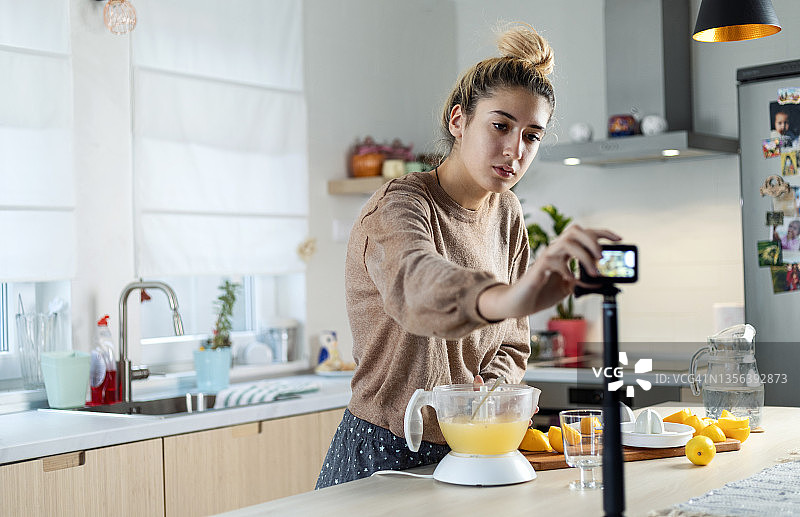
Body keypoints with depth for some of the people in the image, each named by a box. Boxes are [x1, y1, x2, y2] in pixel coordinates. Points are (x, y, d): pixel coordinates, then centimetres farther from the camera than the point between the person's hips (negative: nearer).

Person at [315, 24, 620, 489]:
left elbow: (511, 346, 10)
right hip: (384, 457, -6)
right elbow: (415, 282, -45)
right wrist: (506, 298, -65)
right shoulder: (398, 206, -19)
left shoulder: (507, 214, 3)